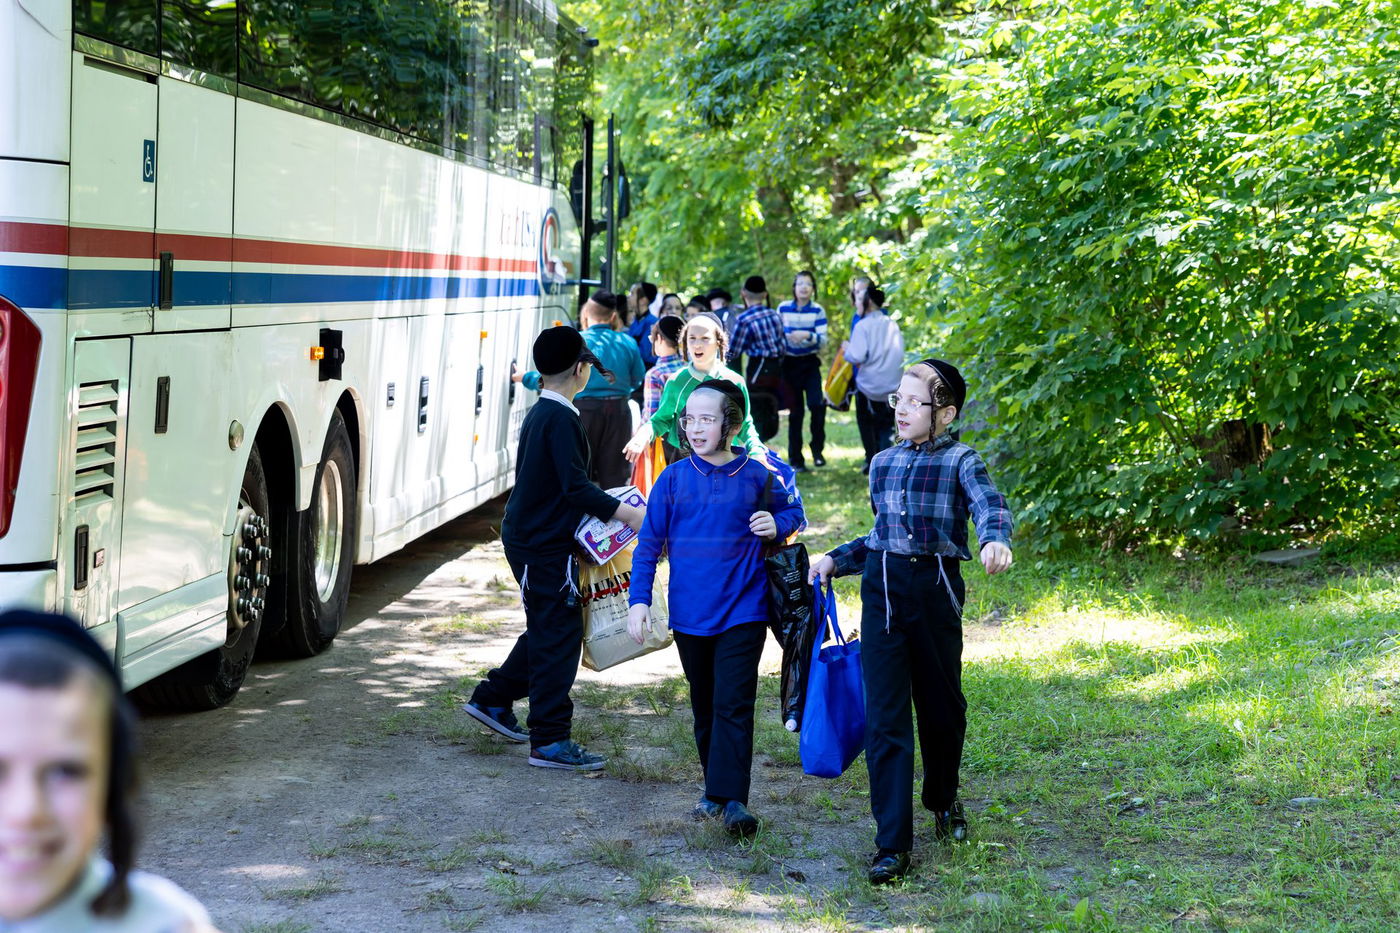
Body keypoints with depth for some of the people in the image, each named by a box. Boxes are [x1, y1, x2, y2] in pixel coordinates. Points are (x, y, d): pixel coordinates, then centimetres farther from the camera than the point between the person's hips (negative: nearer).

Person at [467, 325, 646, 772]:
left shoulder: (540, 413, 12)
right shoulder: (561, 419, -19)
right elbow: (576, 487, -24)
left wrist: (610, 509, 21)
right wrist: (626, 514, -20)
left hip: (528, 535, 10)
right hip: (544, 546, -10)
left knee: (548, 630, 21)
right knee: (558, 635, -5)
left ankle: (492, 700, 30)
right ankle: (550, 740, -3)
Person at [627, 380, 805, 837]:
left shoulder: (756, 477, -2)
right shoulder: (673, 479, 0)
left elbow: (793, 511, 15)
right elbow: (649, 543, 3)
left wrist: (779, 525, -8)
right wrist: (639, 599, -4)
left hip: (742, 610, -2)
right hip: (689, 613, 2)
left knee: (733, 705, -10)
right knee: (704, 707, 13)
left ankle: (732, 799, -13)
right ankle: (714, 788, 25)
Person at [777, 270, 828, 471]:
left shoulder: (817, 310, -2)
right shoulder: (783, 308, 2)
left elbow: (823, 340, -10)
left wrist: (807, 336, -25)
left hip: (810, 363, -1)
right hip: (789, 364, 1)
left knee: (817, 405, -19)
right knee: (794, 412, 3)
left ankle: (817, 450, -1)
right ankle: (795, 459, 11)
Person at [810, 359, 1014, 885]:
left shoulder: (959, 461, -4)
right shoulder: (883, 464, 12)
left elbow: (988, 504, -24)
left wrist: (994, 540, -45)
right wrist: (837, 559, 14)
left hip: (935, 589, -3)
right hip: (882, 588, 3)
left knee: (942, 706, 12)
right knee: (885, 717, -5)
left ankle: (943, 801, 41)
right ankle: (892, 844, -5)